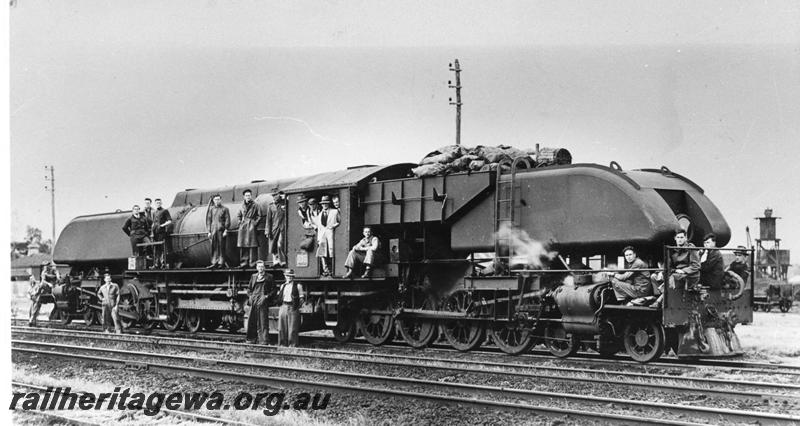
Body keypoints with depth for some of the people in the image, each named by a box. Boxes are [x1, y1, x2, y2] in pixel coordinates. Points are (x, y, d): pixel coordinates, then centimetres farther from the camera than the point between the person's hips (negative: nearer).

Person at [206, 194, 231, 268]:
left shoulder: (225, 209, 3)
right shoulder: (211, 209, 11)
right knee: (214, 247, 2)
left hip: (221, 230, -3)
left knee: (221, 247, -2)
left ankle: (221, 262, 3)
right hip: (213, 230, 3)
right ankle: (214, 263, 5)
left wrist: (226, 230, -8)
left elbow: (227, 220, 0)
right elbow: (208, 220, 13)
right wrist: (209, 231, 7)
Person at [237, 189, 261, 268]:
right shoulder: (242, 205, 12)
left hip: (251, 226, -4)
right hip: (243, 227, 4)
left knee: (252, 245, -7)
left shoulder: (255, 205, 0)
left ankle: (252, 263, -5)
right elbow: (238, 215, 24)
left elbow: (259, 216, 3)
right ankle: (244, 262, 8)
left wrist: (255, 223, -6)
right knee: (243, 245, 3)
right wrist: (240, 222, 10)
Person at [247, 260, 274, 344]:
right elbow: (249, 288, 22)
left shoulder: (269, 277, 4)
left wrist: (267, 296, -10)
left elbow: (273, 289, 2)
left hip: (263, 302, -4)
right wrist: (250, 296, 5)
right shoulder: (253, 276, 17)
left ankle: (264, 341, -5)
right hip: (253, 302, 4)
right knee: (251, 321, 4)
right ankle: (251, 339, 13)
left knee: (263, 322, -6)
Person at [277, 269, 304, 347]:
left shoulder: (298, 285, 3)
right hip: (283, 307, 4)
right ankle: (282, 344, 13)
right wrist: (279, 294, 7)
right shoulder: (282, 286, 17)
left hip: (293, 308, -4)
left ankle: (292, 345, 0)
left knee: (292, 329, -5)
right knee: (282, 328, 5)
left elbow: (302, 297, 2)